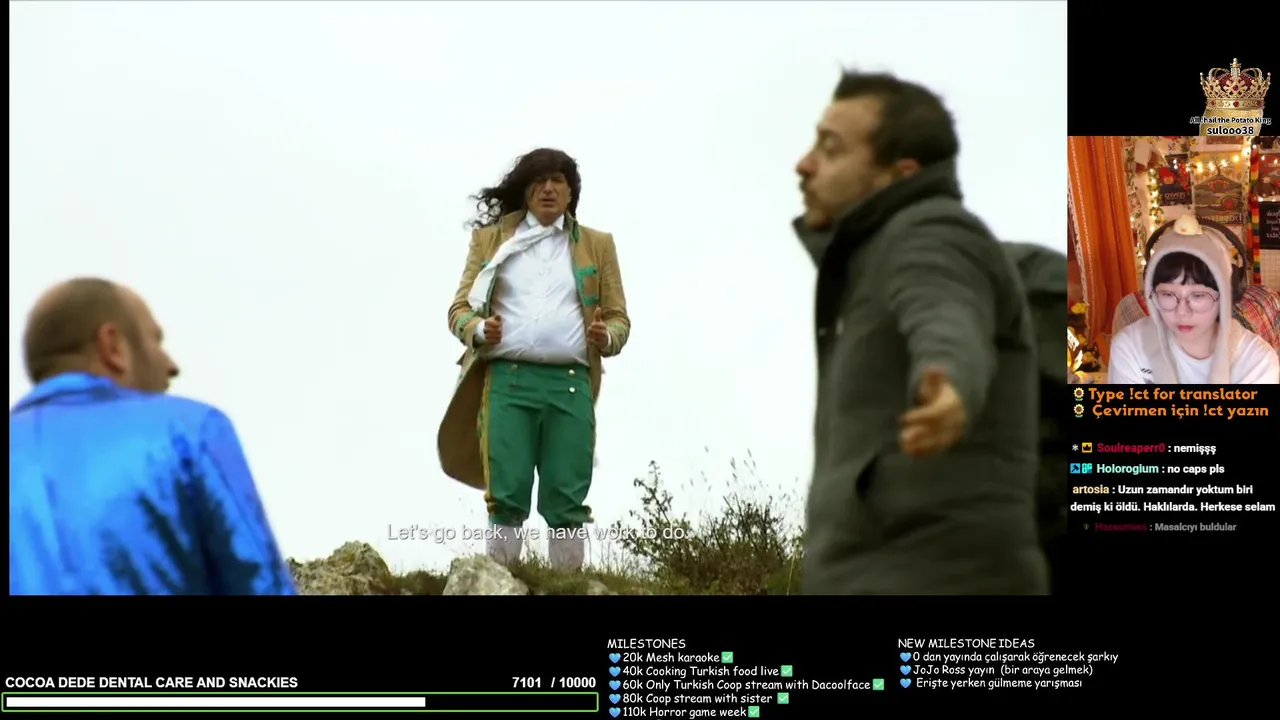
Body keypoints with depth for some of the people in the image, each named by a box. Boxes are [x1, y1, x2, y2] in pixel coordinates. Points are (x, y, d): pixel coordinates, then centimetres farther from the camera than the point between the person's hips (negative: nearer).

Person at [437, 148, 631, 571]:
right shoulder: (491, 237, 16)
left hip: (570, 383, 1)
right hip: (507, 380, 0)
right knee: (507, 494, -8)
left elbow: (619, 317, 15)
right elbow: (459, 308, 13)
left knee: (567, 498, -4)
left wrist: (607, 337, -9)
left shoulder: (597, 245, 18)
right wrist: (479, 330, -10)